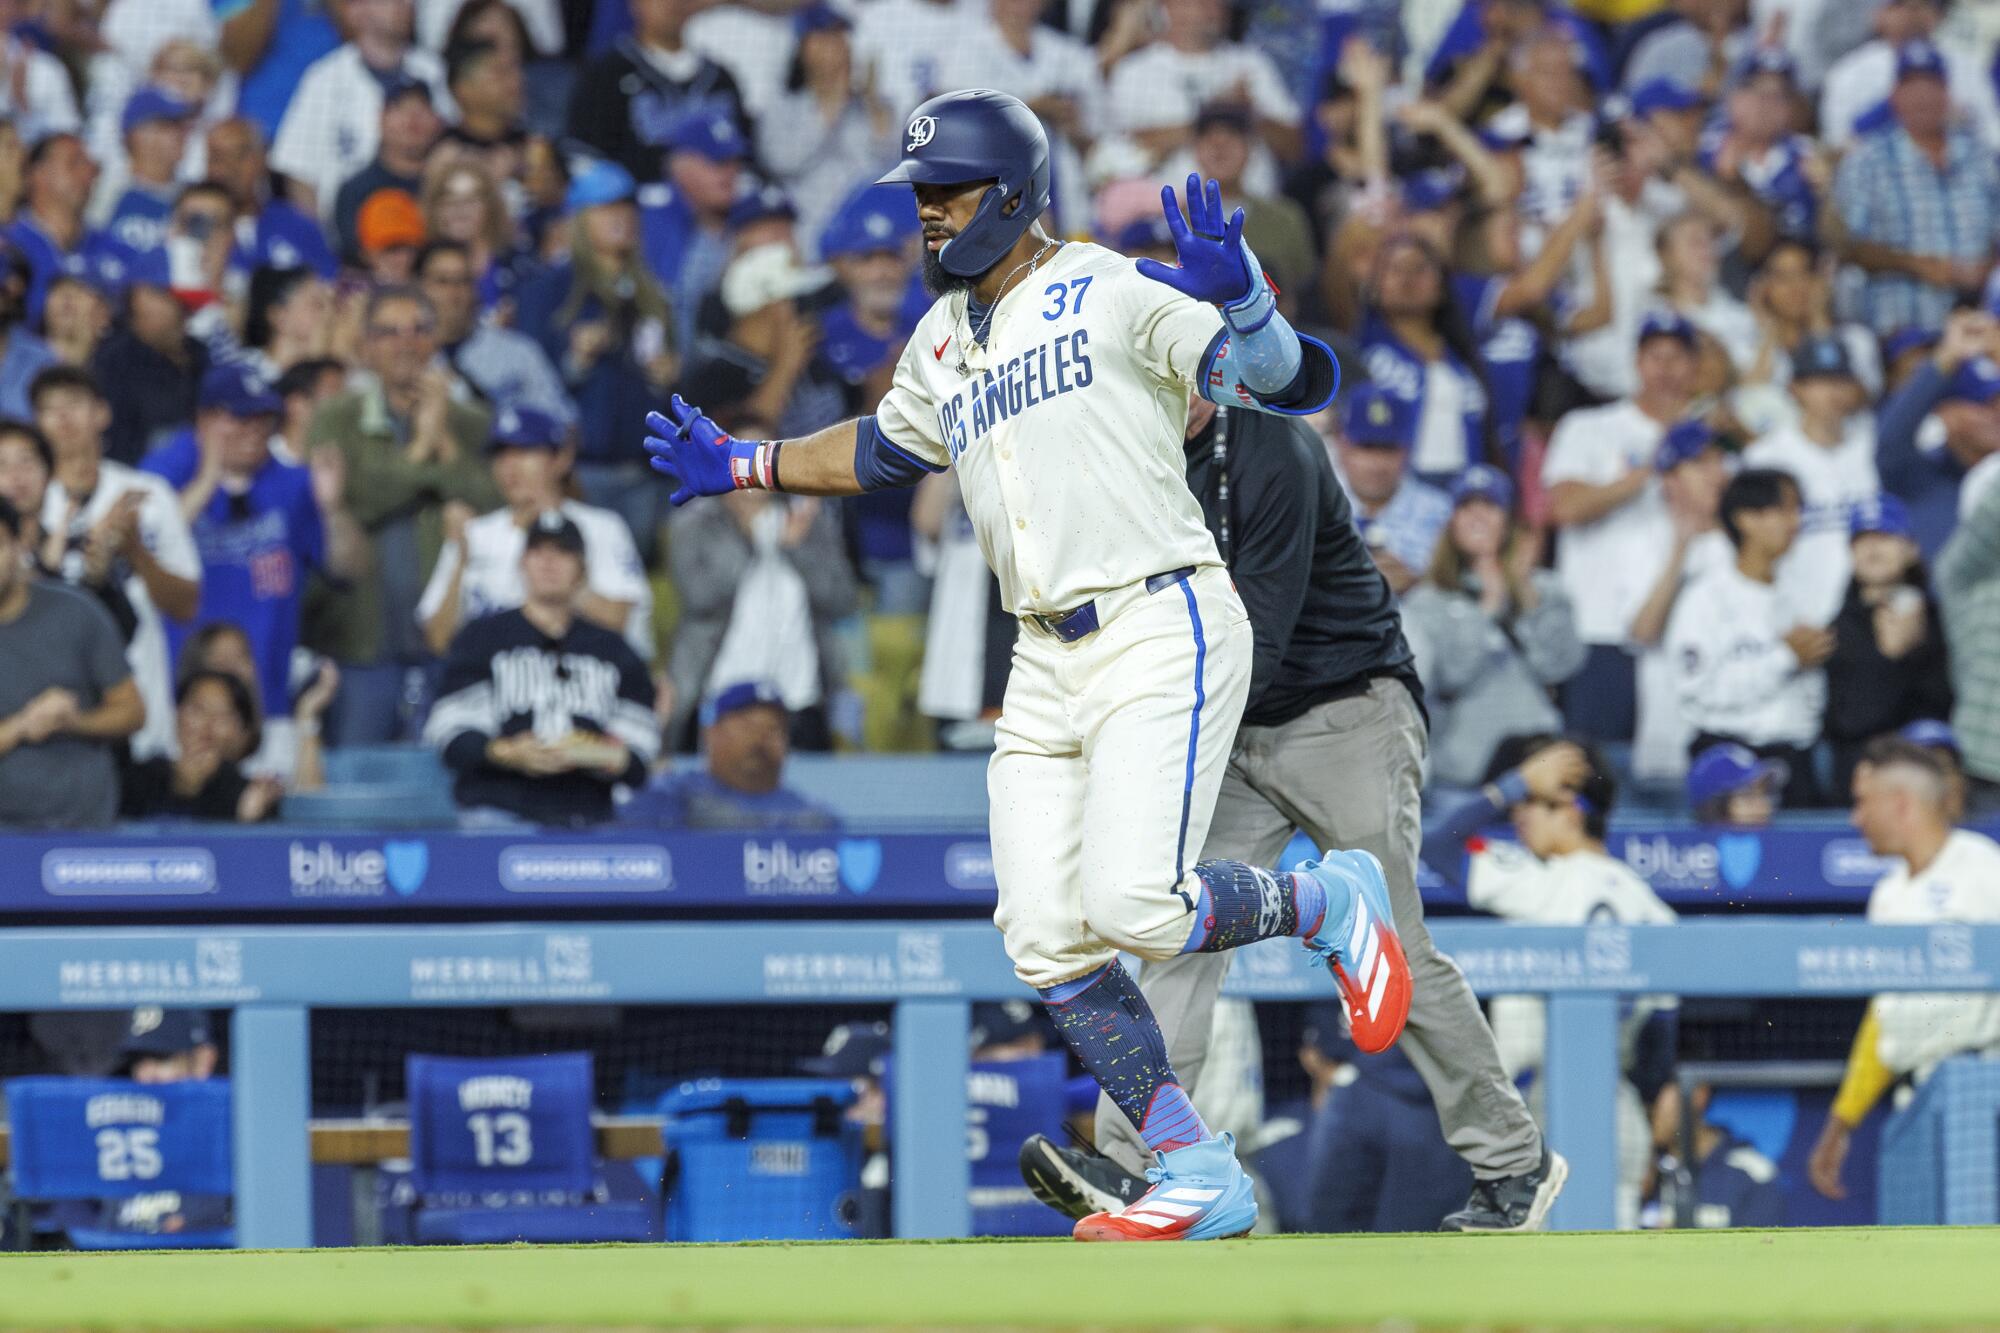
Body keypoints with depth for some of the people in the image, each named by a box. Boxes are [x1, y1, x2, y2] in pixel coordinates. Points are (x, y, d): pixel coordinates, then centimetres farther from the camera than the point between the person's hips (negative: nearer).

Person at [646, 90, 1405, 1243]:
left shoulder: (1116, 293, -7)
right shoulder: (944, 343, 16)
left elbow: (1298, 382, -13)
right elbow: (884, 448, 36)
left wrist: (1241, 293, -32)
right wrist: (740, 466, 38)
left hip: (1163, 630, -8)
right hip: (1048, 664, 8)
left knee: (1137, 904, -21)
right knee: (1049, 942, -2)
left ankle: (1327, 901, 9)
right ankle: (1201, 1181, 6)